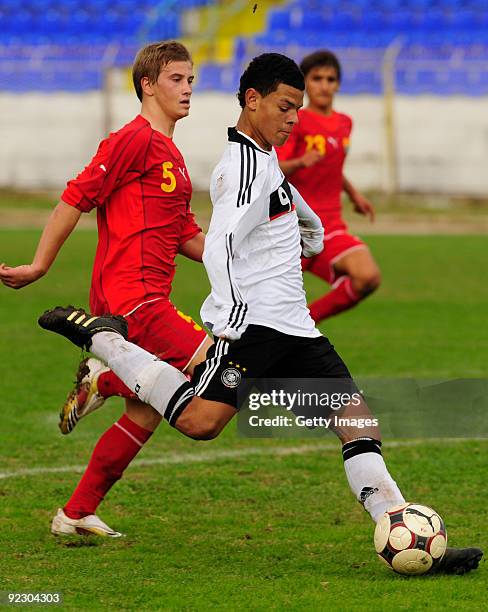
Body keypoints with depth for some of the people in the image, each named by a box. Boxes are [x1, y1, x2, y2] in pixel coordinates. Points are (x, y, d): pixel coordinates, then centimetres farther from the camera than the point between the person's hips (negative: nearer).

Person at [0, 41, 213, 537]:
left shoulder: (171, 155, 21)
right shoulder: (134, 139, -9)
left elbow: (185, 237, 24)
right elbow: (76, 198, -10)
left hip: (145, 300, 10)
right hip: (131, 297, -10)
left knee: (146, 414, 11)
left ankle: (77, 514, 16)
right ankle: (106, 378, -8)